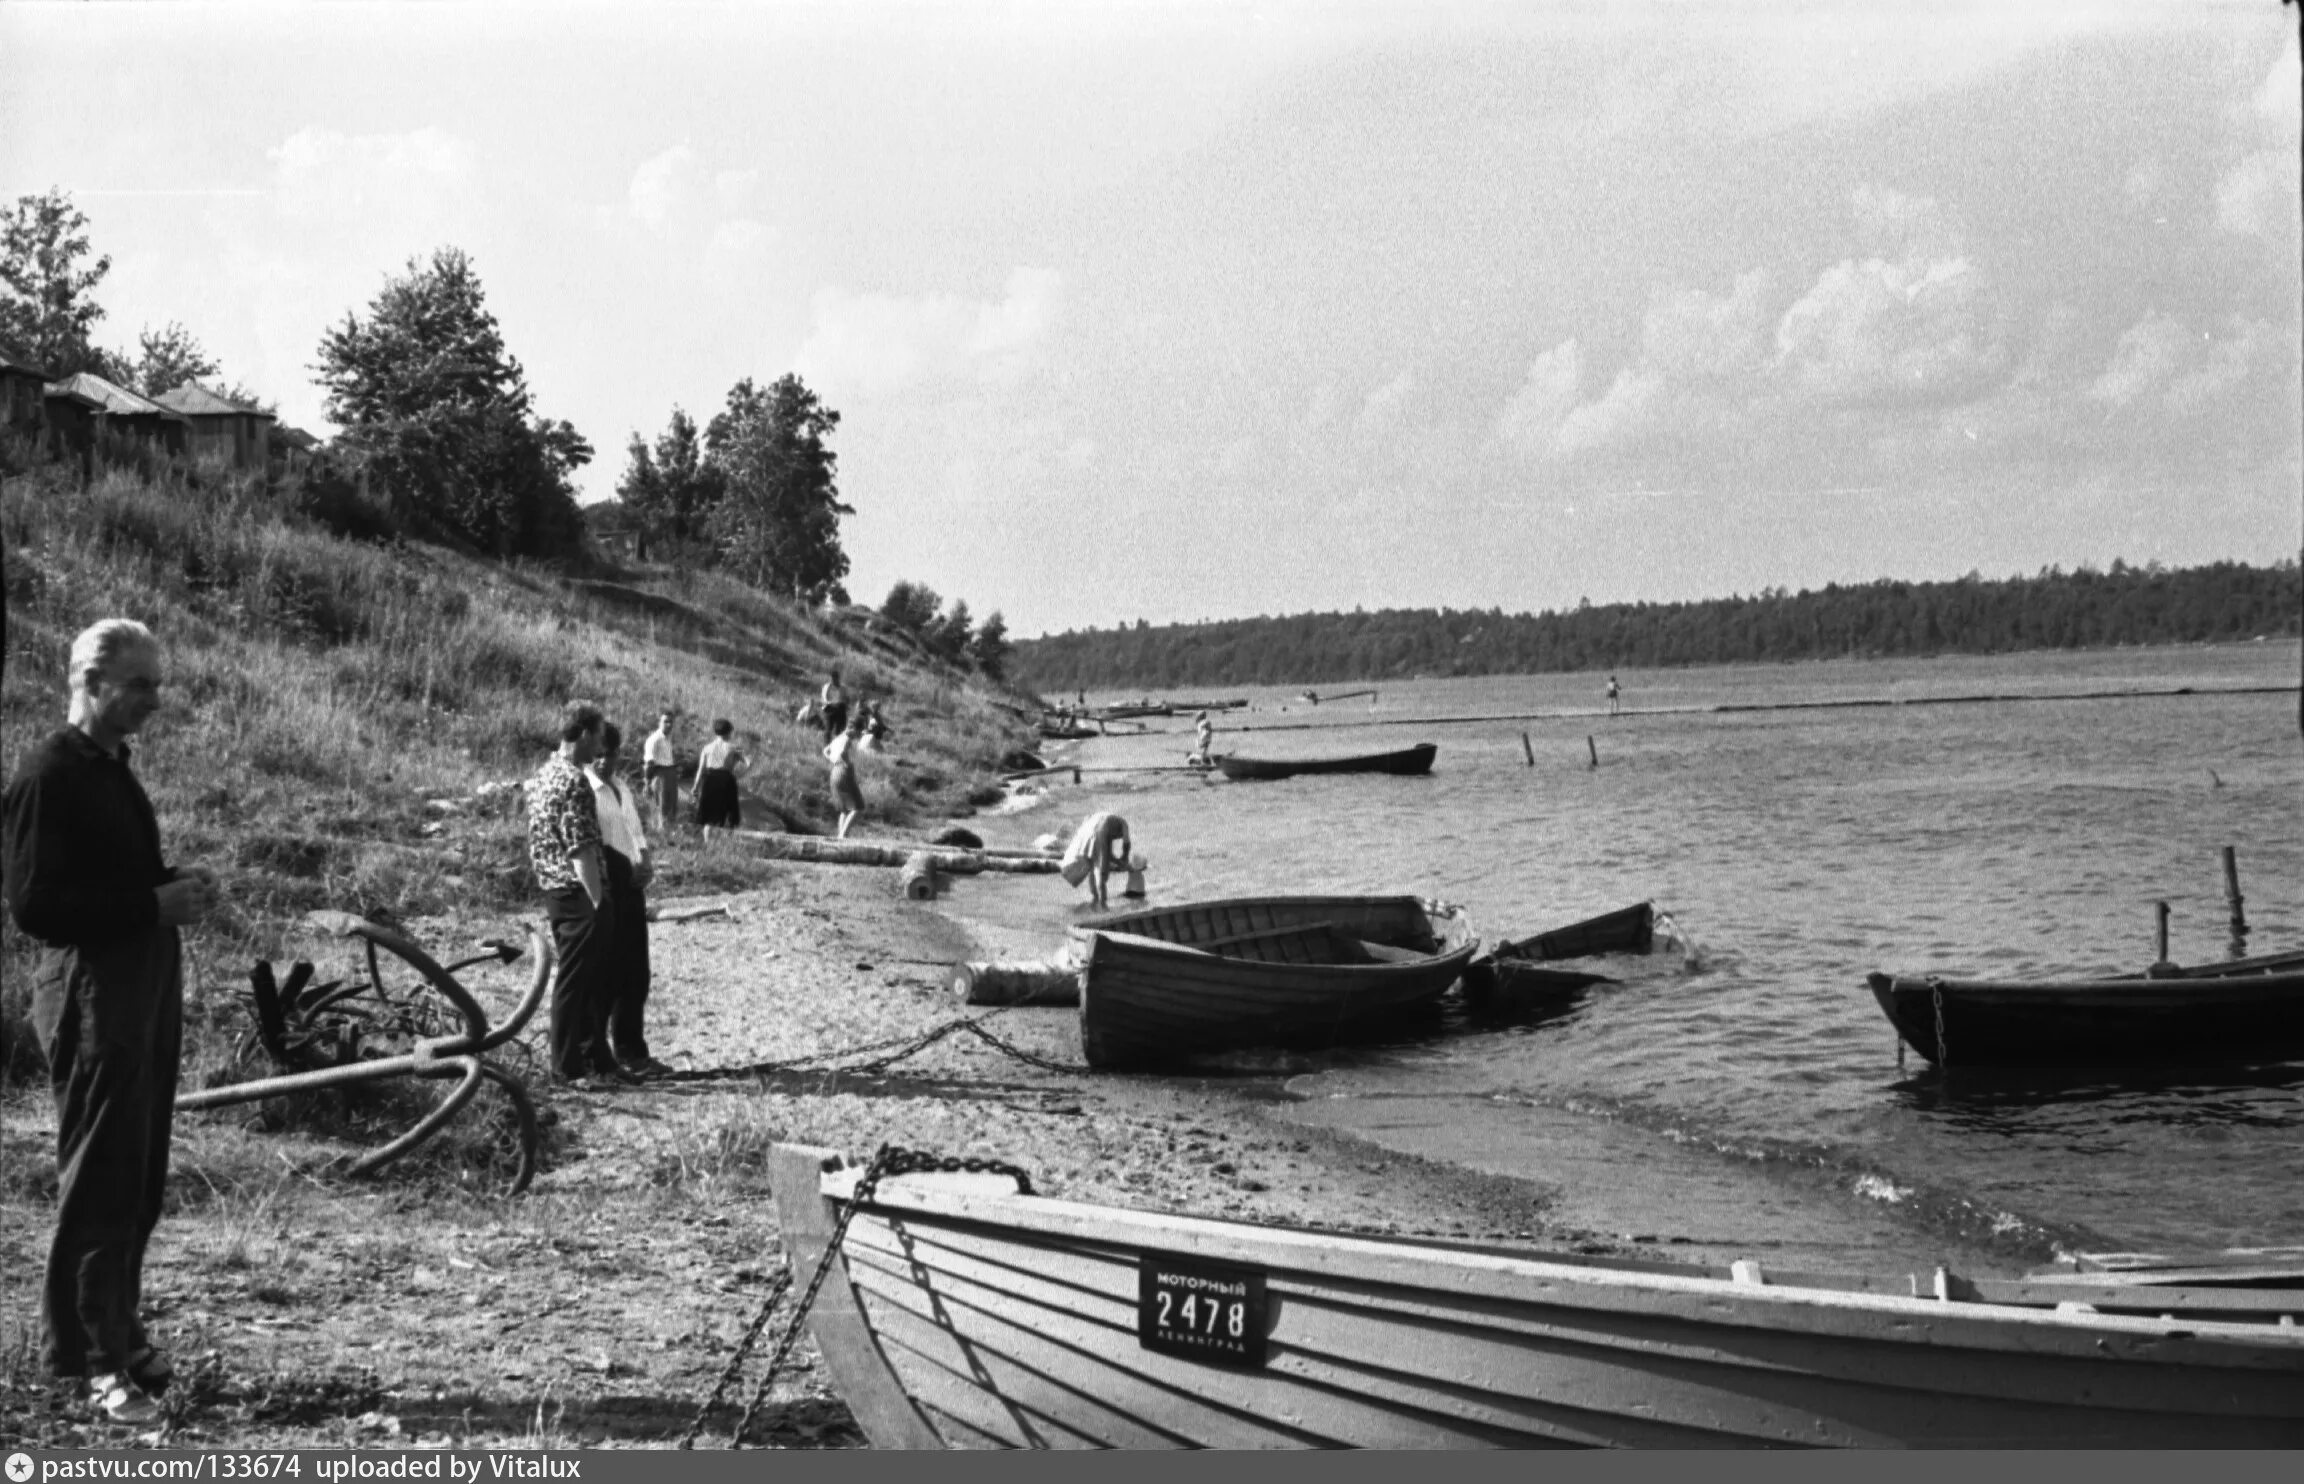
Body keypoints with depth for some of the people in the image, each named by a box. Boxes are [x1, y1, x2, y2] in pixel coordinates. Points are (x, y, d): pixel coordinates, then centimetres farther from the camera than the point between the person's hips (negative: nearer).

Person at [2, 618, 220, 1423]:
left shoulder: (112, 767, 14)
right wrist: (155, 904, -21)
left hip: (147, 982, 9)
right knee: (100, 1180, -3)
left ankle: (114, 1332, 25)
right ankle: (93, 1356, 5)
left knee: (138, 1177, 14)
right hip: (91, 992, -9)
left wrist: (177, 884, 5)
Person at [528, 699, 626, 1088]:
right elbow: (581, 850, -22)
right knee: (575, 982, -2)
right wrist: (598, 901, -18)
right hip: (579, 895, -10)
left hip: (555, 892, 10)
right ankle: (569, 1067, 5)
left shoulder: (543, 775, 13)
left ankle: (595, 1059, 21)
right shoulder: (574, 781, -18)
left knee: (591, 980, 15)